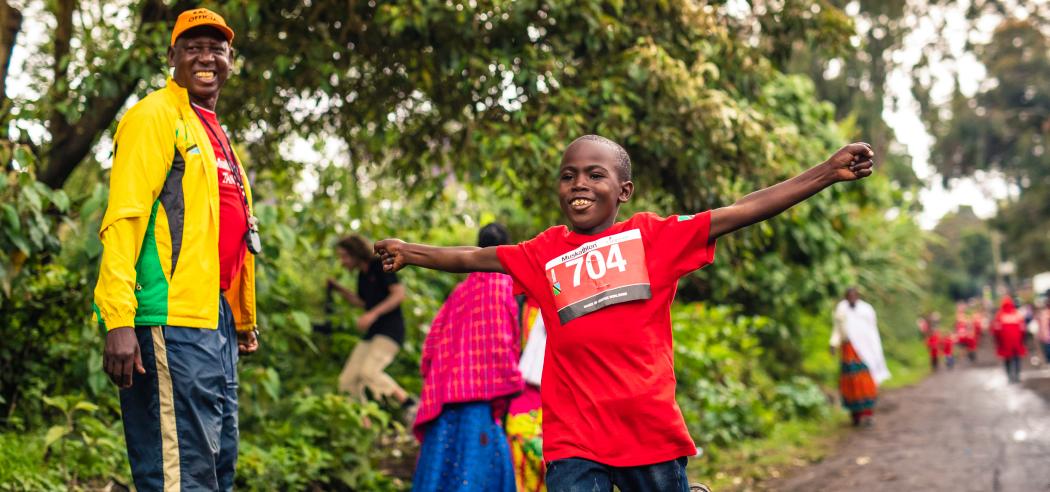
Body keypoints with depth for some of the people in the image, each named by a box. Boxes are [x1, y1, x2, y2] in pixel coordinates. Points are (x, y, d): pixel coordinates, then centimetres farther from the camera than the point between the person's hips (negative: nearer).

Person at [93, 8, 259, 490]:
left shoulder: (215, 133, 21)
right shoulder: (155, 116, -5)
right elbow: (123, 220, -14)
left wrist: (243, 321, 26)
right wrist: (119, 321, -23)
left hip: (216, 322, 9)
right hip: (173, 322, -9)